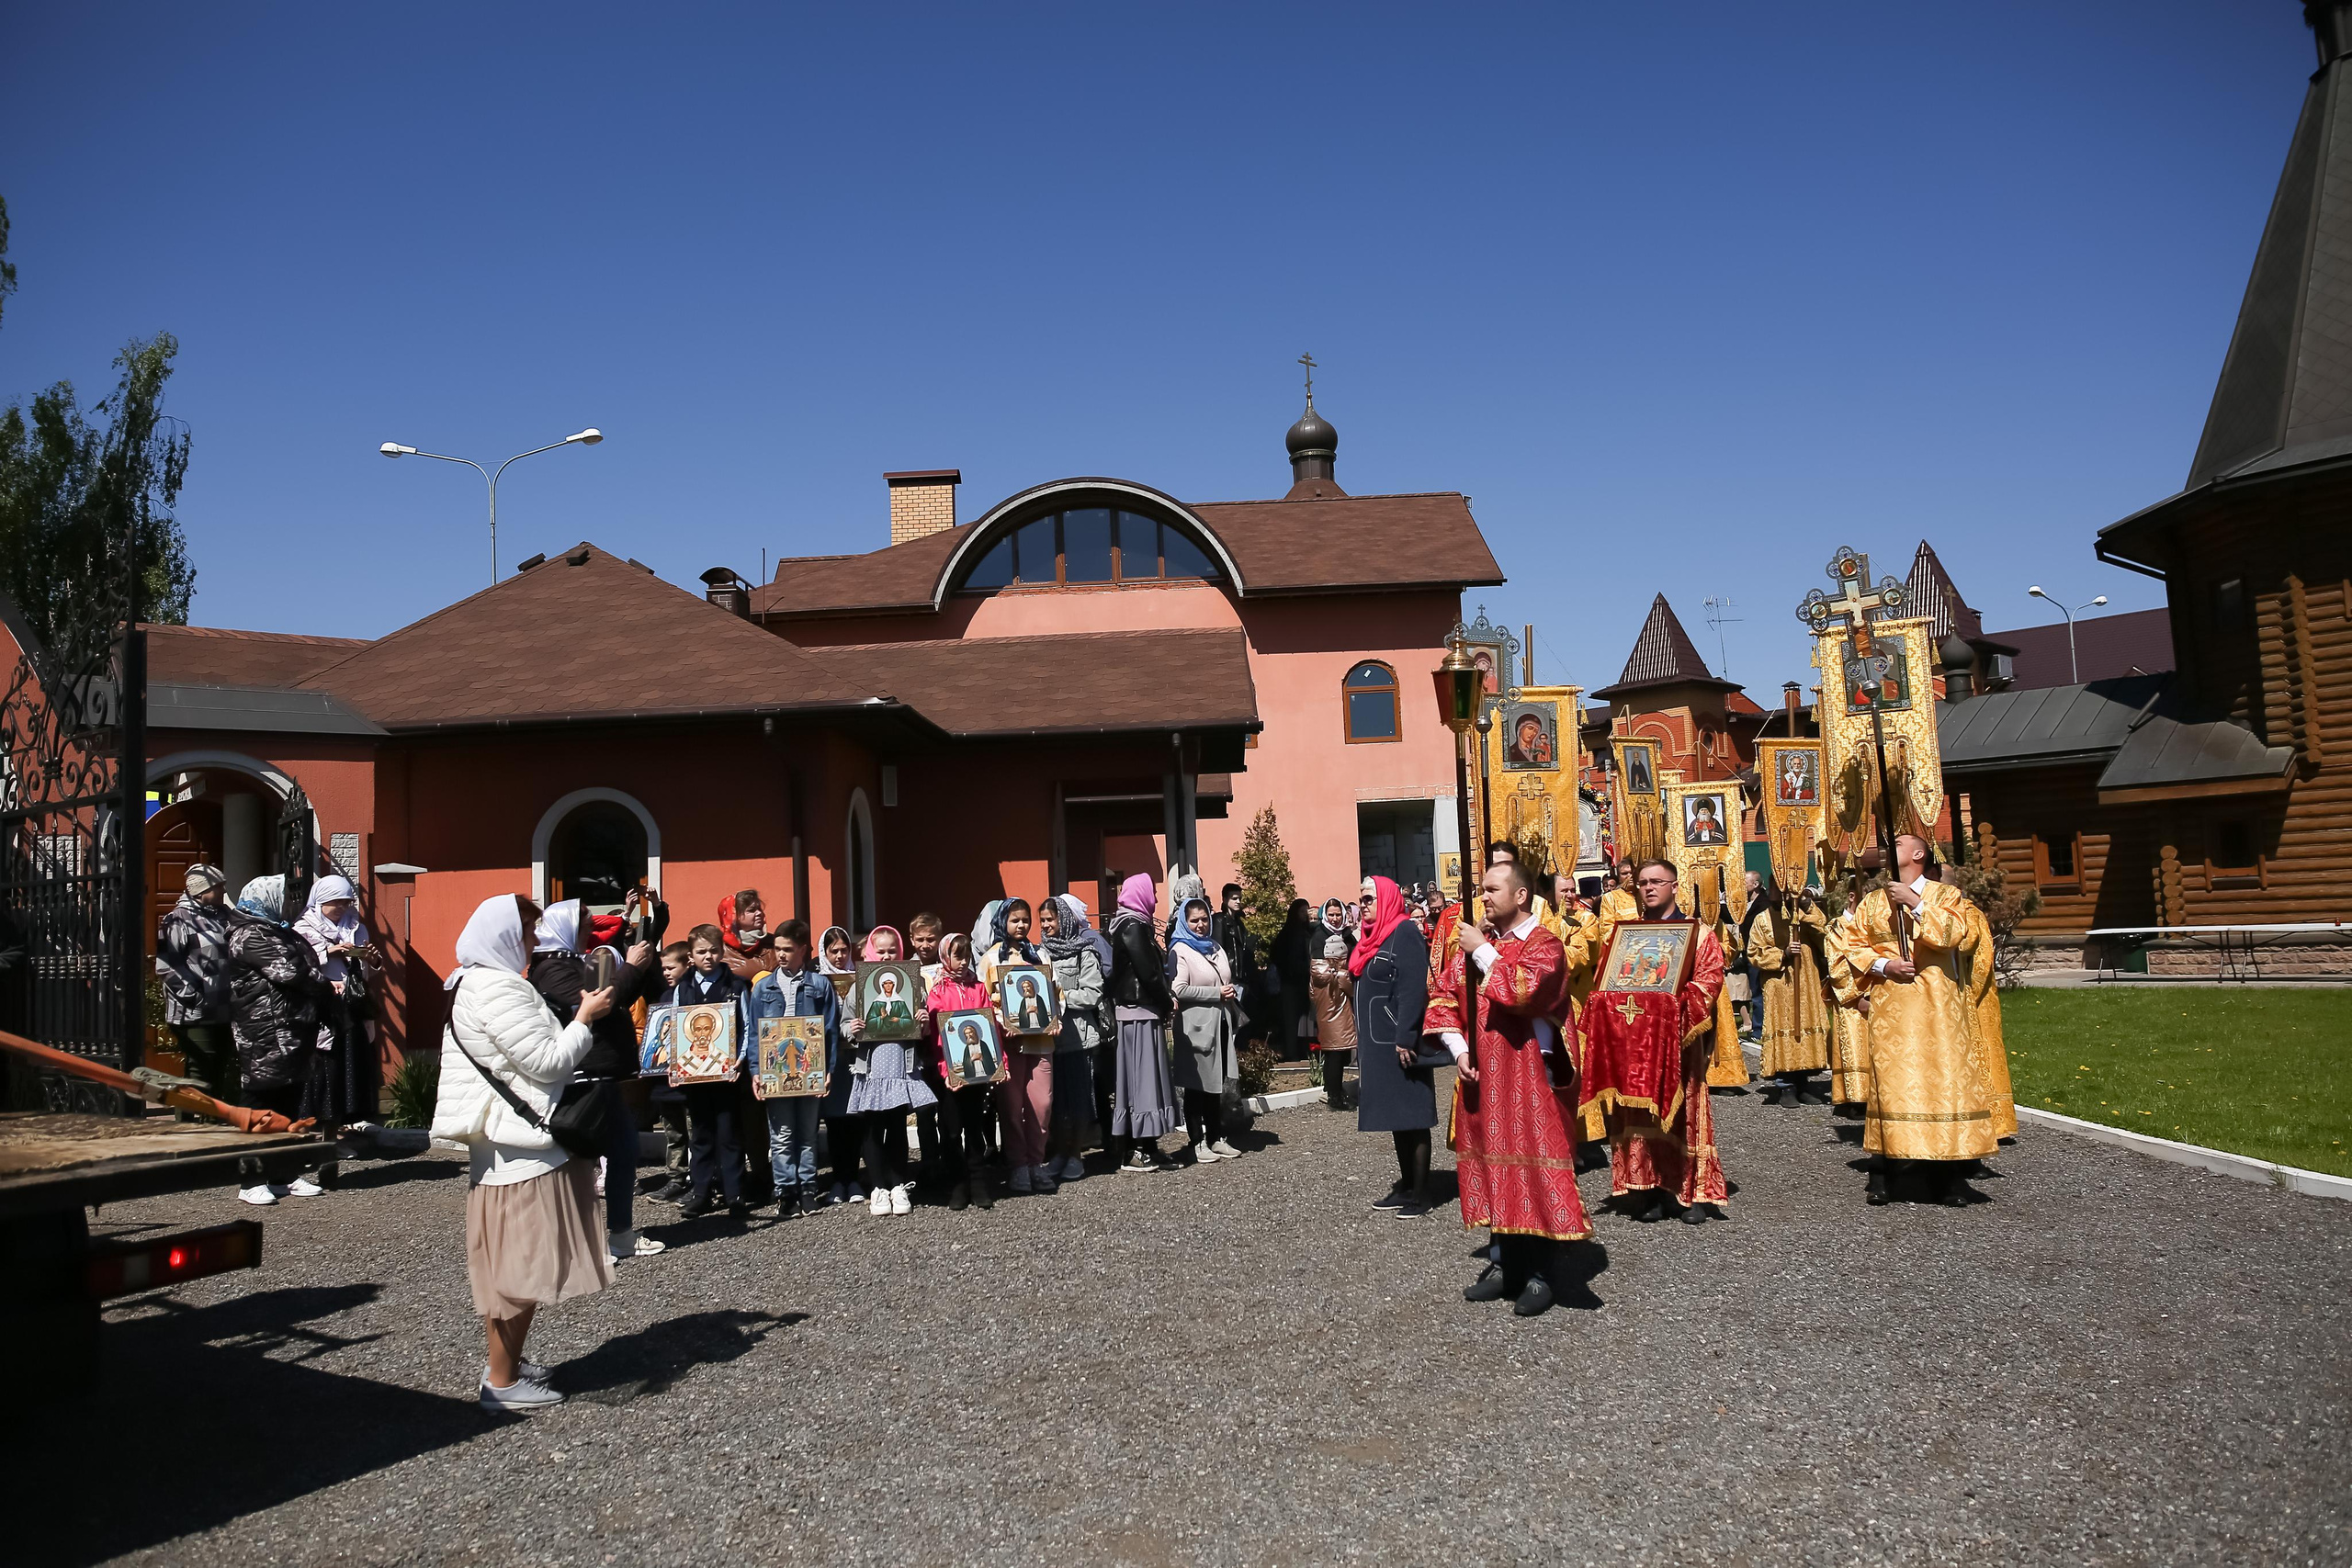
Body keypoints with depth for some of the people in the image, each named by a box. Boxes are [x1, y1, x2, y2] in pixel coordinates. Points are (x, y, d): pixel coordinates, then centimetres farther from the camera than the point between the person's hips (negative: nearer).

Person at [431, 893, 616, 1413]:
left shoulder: (475, 984, 16)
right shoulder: (497, 989, -18)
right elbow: (547, 1062, -21)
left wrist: (577, 1018, 13)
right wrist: (585, 1019, -8)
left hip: (504, 1142, 11)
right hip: (522, 1147, -11)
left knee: (511, 1262, 18)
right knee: (522, 1262, -3)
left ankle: (504, 1361, 28)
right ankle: (502, 1381, 5)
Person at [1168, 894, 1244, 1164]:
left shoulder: (1215, 948, 16)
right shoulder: (1180, 950, -6)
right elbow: (1178, 990, -17)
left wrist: (1232, 992, 7)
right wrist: (1217, 993, -15)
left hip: (1220, 1025, 7)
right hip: (1196, 1027, -7)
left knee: (1216, 1083, 11)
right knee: (1196, 1084, -1)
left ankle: (1216, 1138, 19)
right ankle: (1197, 1143, 6)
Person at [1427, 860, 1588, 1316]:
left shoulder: (1544, 944, -7)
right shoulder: (1473, 941, 10)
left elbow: (1522, 991, -26)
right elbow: (1443, 998, 11)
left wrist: (1484, 953, -16)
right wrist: (1459, 1048, -2)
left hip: (1529, 1077, -6)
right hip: (1483, 1076, 6)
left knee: (1535, 1168, -2)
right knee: (1495, 1165, 11)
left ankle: (1540, 1274, 7)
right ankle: (1504, 1264, 22)